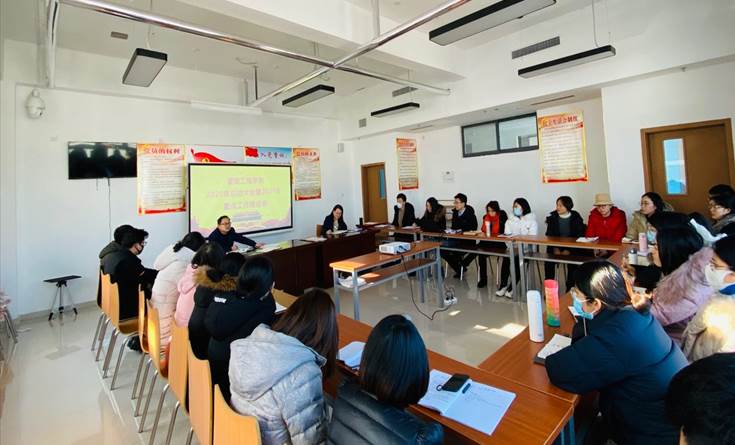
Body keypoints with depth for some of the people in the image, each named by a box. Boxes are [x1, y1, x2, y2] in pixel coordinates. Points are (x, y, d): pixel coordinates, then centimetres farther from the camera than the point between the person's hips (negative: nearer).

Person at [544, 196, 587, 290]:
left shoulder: (576, 218, -3)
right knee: (548, 261, -21)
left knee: (572, 262, -27)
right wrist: (555, 248, -13)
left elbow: (579, 236, -6)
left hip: (572, 247, -2)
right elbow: (549, 235, 2)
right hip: (556, 246, 2)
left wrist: (569, 250, -19)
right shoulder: (552, 217, 3)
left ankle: (570, 289, -14)